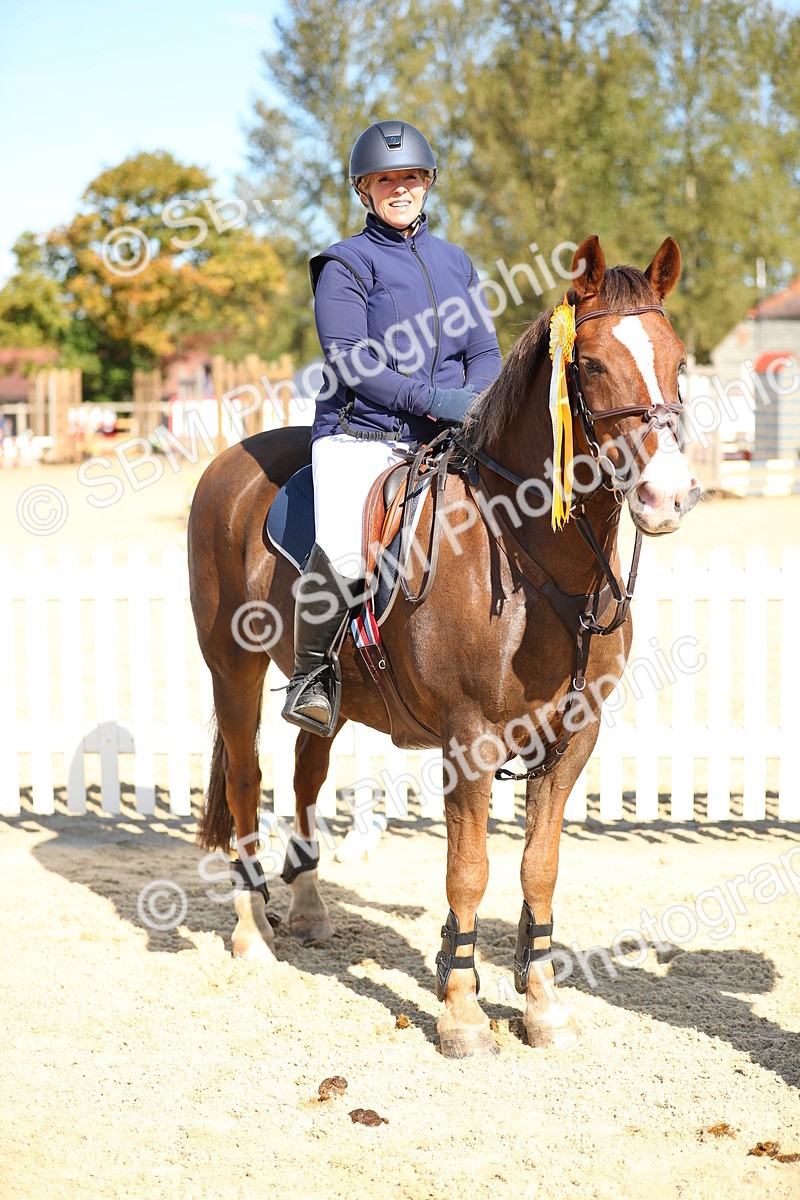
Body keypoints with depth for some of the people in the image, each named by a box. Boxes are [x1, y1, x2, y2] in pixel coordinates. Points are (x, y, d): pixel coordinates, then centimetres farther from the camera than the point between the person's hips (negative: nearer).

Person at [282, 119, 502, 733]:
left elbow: (485, 351, 15)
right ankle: (309, 674, -5)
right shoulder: (347, 262, 2)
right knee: (343, 552, -29)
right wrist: (431, 399, -18)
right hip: (361, 434, -5)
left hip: (445, 439, 5)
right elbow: (349, 363, -8)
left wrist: (474, 398, -8)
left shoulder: (456, 262, 18)